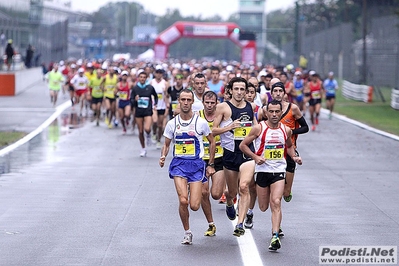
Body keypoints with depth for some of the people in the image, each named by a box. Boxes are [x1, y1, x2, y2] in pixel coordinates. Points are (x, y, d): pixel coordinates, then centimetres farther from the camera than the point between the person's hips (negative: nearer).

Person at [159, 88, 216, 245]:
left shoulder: (201, 122, -1)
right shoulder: (172, 124, 4)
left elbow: (212, 142, 12)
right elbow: (166, 144, 16)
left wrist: (210, 165, 11)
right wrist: (163, 157, -5)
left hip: (196, 163, -1)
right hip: (179, 163, 1)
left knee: (194, 206, -9)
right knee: (183, 201, -19)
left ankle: (199, 193, 29)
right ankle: (187, 232, 2)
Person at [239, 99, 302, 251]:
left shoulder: (286, 130, 4)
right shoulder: (259, 128, -6)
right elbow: (243, 145, 0)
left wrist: (294, 157, 5)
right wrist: (255, 157, -14)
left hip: (279, 171, 0)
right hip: (262, 170, 0)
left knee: (276, 203, -18)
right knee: (263, 207, 9)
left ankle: (275, 237, -22)